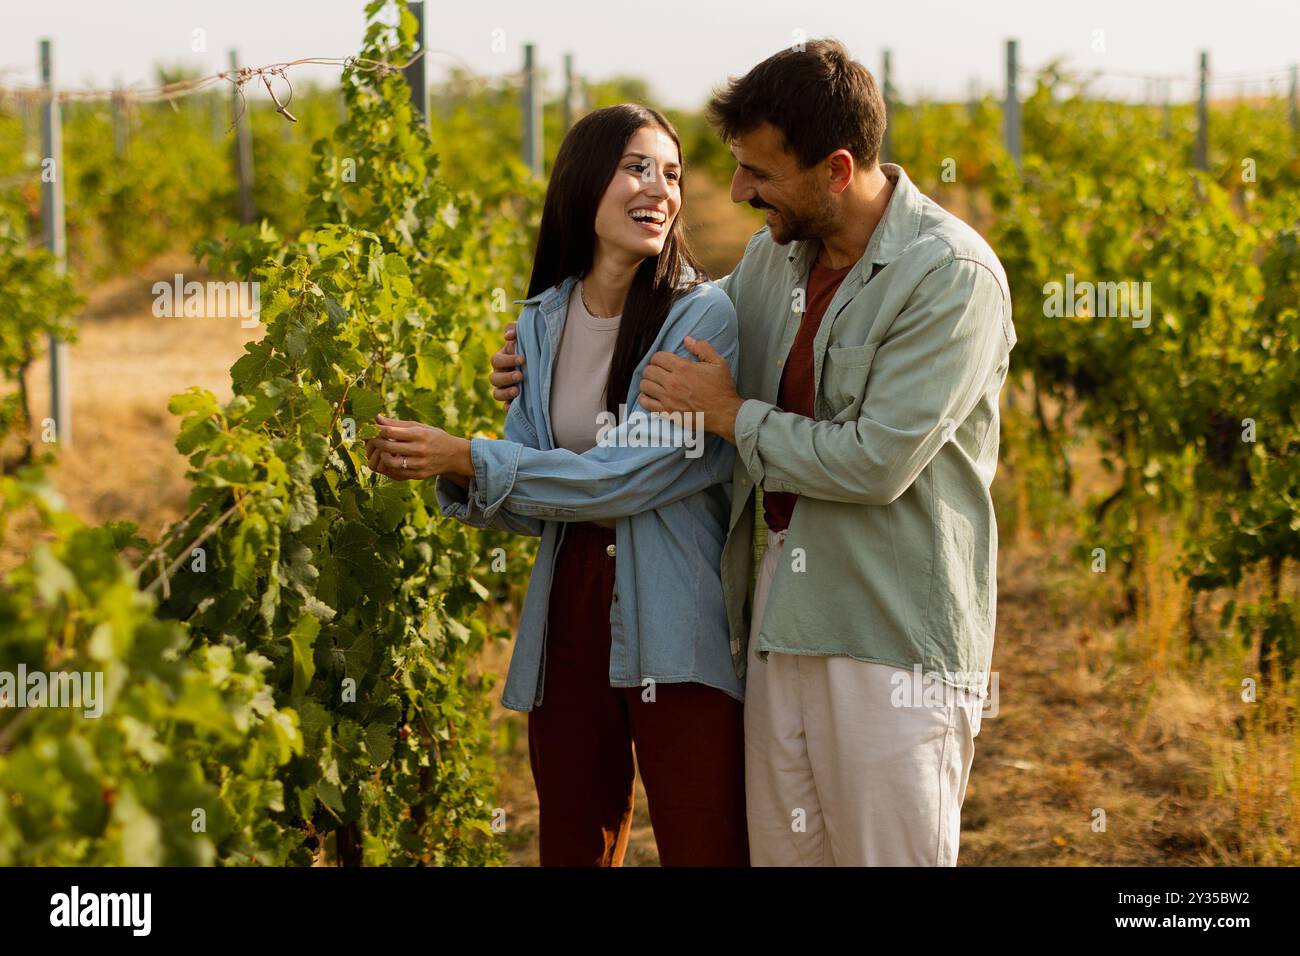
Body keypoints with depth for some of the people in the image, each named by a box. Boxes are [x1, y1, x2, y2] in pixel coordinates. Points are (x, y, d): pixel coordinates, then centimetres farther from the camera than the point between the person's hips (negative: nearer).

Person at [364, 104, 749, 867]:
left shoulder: (707, 318, -9)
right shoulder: (542, 325, 9)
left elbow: (633, 475, -17)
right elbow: (531, 506, 9)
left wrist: (469, 460, -18)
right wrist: (459, 483, -13)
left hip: (678, 635, -5)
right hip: (568, 622, 5)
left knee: (704, 850, -1)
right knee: (573, 848, 14)